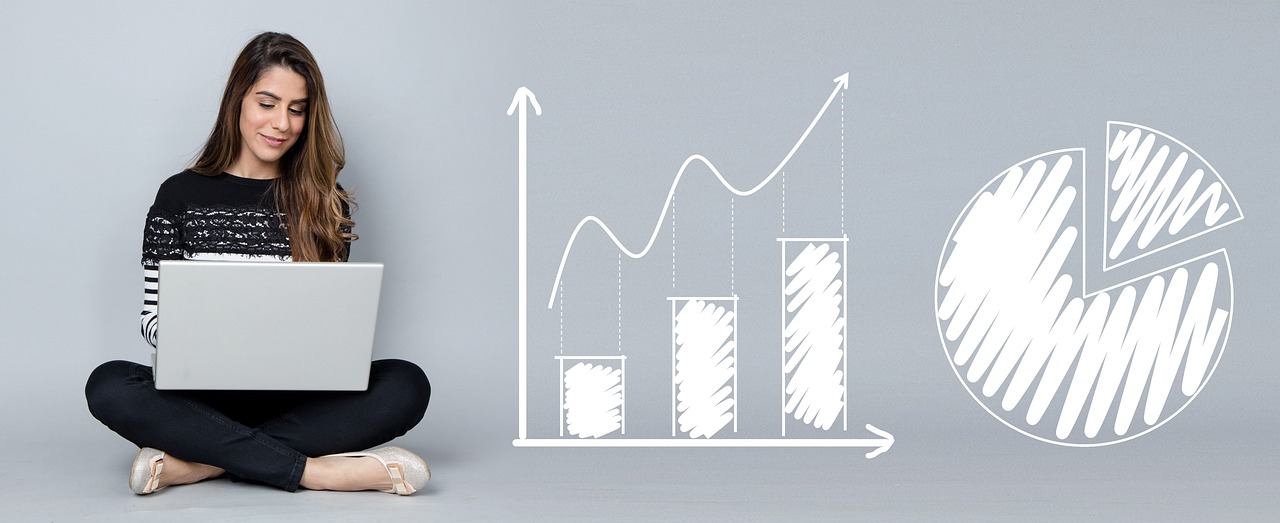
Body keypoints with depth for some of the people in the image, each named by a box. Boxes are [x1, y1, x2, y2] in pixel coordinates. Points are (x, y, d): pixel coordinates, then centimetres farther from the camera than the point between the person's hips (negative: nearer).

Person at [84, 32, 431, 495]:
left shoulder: (326, 205, 10)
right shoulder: (180, 195, 6)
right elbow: (154, 314, 5)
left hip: (297, 398, 1)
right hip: (204, 395, -1)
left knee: (406, 385, -26)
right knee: (109, 385, -31)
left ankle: (198, 463, -29)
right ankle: (312, 470, -31)